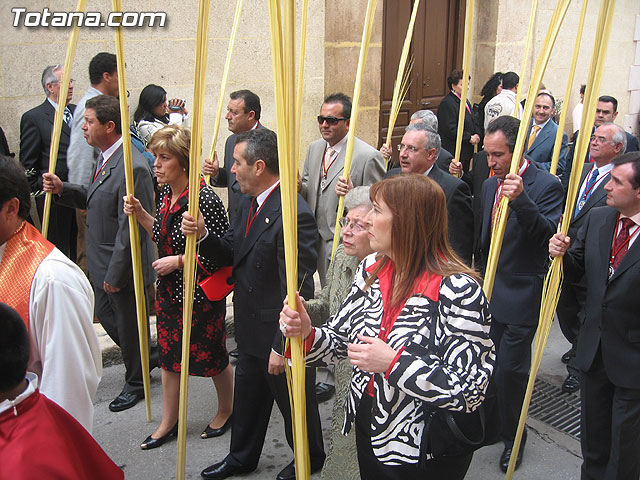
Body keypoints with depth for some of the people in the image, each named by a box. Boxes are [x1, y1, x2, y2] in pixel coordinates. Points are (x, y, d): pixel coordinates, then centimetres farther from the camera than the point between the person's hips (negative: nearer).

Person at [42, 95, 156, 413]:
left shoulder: (131, 168, -27)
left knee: (128, 324, 10)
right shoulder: (105, 158, 5)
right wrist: (62, 189, -3)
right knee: (106, 316, 23)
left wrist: (115, 275, -21)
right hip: (101, 263, 9)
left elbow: (130, 230, -26)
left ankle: (135, 383, 33)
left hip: (122, 267, -9)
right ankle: (143, 360, 45)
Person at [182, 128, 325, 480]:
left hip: (281, 334, -8)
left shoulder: (293, 215, -28)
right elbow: (230, 255, 10)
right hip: (250, 331, 9)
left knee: (294, 401, 15)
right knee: (247, 397, 25)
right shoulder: (248, 203, 3)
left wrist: (282, 345, -23)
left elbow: (297, 289, -27)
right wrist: (202, 235, -10)